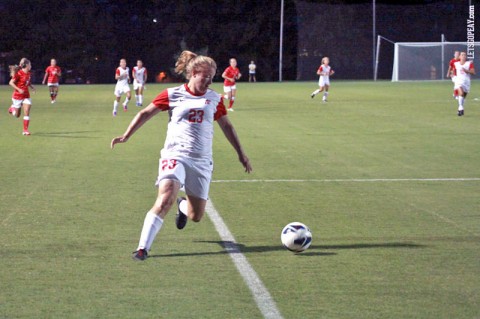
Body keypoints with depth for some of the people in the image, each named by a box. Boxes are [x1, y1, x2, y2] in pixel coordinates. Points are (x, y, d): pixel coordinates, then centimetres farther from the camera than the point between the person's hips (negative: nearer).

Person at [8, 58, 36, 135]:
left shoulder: (29, 74, 4)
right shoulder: (19, 74, -18)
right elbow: (11, 83, -16)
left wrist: (32, 86, 3)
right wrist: (19, 89, -25)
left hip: (26, 96, 5)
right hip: (17, 96, -5)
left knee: (27, 113, -9)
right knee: (17, 115, 8)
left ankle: (25, 130, -6)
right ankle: (12, 108, 42)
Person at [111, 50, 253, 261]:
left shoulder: (214, 99, 9)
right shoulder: (173, 95, 1)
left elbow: (227, 127, 21)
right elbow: (145, 114, 7)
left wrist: (241, 154, 22)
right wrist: (126, 136, 1)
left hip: (202, 161, 3)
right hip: (175, 155, -3)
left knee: (196, 216, 6)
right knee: (165, 199, -28)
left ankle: (183, 206, 45)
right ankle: (142, 248, -27)